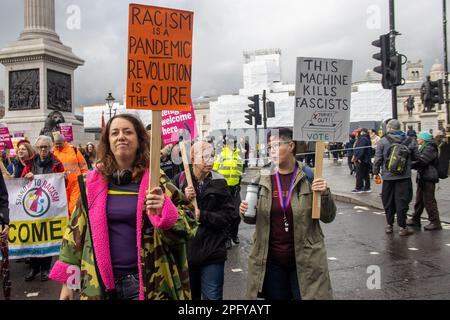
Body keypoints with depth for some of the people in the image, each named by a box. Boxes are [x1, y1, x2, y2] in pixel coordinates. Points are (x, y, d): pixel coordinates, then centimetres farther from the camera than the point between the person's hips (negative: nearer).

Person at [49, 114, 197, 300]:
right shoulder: (93, 182, 2)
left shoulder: (155, 180, -5)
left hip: (146, 282, -2)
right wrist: (67, 280, 6)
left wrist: (164, 212, -25)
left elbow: (189, 224, -6)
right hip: (100, 283, 2)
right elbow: (76, 230, 8)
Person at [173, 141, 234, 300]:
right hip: (186, 250, 1)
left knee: (213, 296, 4)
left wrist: (202, 216, -15)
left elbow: (228, 214, -6)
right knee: (189, 295, 18)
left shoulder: (219, 181, -2)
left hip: (212, 252, -1)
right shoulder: (180, 180, -2)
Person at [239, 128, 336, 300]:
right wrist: (246, 213, -13)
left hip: (304, 260, -2)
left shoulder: (309, 177, -7)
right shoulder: (263, 179, -1)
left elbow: (328, 217, -2)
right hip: (270, 261, 2)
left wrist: (325, 194, -20)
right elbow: (255, 218, 9)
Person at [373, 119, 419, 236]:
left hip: (388, 176, 0)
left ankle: (389, 225, 19)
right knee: (402, 201, 2)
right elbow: (416, 157, 7)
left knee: (388, 201, 12)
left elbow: (378, 158, -3)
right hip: (404, 176, 0)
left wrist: (376, 172, 7)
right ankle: (402, 227, 4)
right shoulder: (410, 140, 1)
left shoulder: (383, 141, -3)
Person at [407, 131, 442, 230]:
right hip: (422, 178, 10)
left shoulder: (429, 149, -16)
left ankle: (435, 222, 3)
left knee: (429, 201, -5)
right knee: (419, 200, 16)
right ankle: (415, 220, 25)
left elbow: (421, 161, -24)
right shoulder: (424, 148, 17)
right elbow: (419, 160, 15)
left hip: (428, 178, -10)